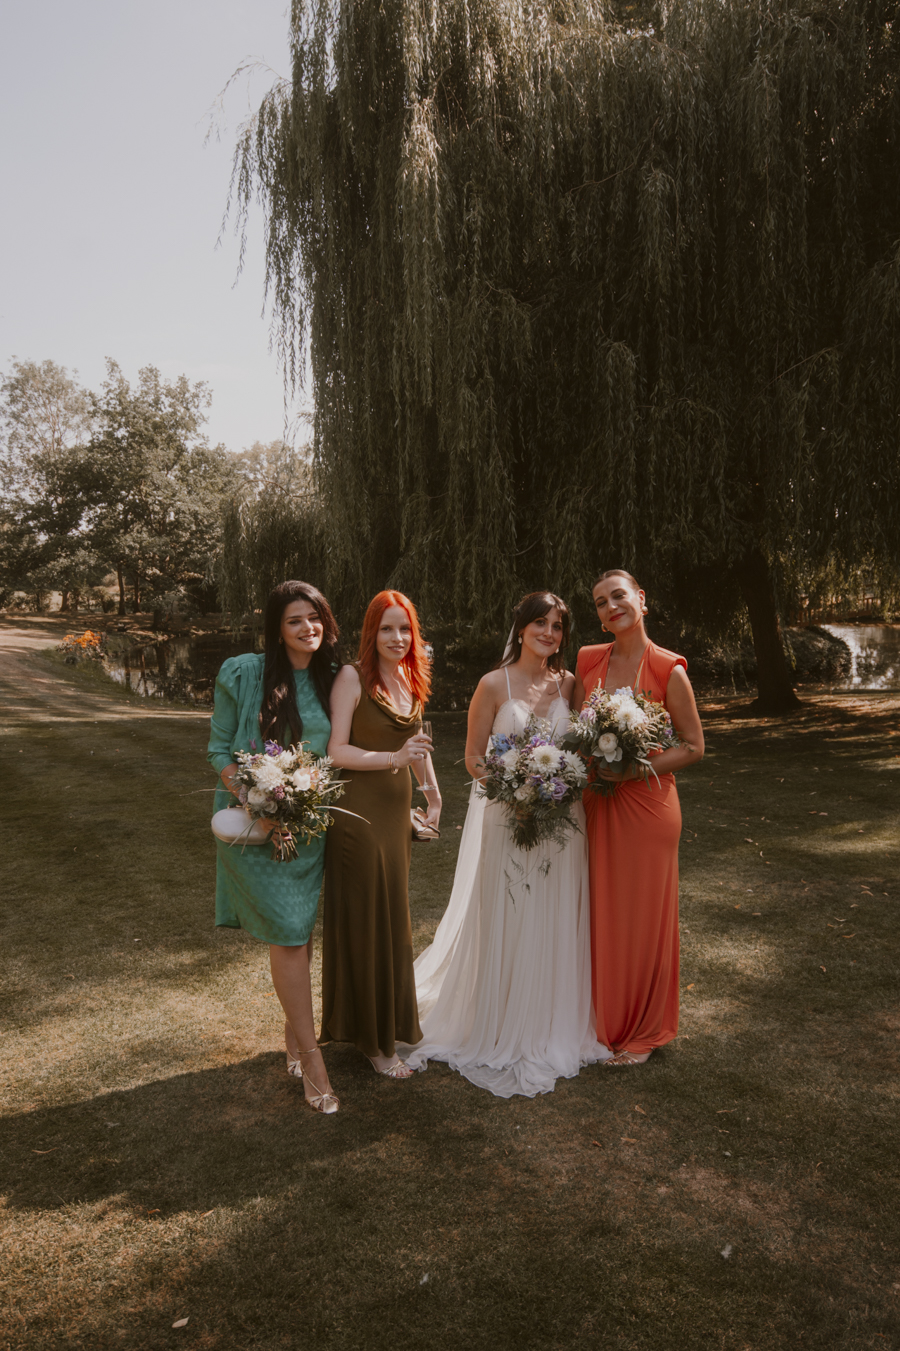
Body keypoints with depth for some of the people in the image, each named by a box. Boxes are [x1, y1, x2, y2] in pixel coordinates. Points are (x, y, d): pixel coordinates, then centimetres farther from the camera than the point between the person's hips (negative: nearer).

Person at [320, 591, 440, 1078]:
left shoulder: (410, 679, 8)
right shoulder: (353, 677, -14)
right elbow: (336, 750, -17)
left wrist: (432, 794, 21)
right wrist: (392, 758, -25)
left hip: (397, 809, 7)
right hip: (359, 811, -7)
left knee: (392, 916, 17)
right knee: (364, 919, 3)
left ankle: (389, 1018, 35)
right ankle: (374, 1039, 17)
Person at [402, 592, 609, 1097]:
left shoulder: (569, 684, 5)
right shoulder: (495, 684, -6)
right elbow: (474, 758, -3)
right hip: (505, 819, -3)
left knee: (554, 926, 12)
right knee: (504, 925, 5)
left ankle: (550, 1031, 31)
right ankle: (497, 1033, 24)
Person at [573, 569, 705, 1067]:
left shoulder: (668, 669, -9)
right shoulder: (588, 661, 4)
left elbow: (693, 747, -6)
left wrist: (634, 769, -17)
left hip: (647, 802, -4)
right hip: (596, 803, 4)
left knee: (644, 915, 7)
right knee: (601, 912, 12)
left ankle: (644, 1031, 26)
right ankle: (606, 1021, 31)